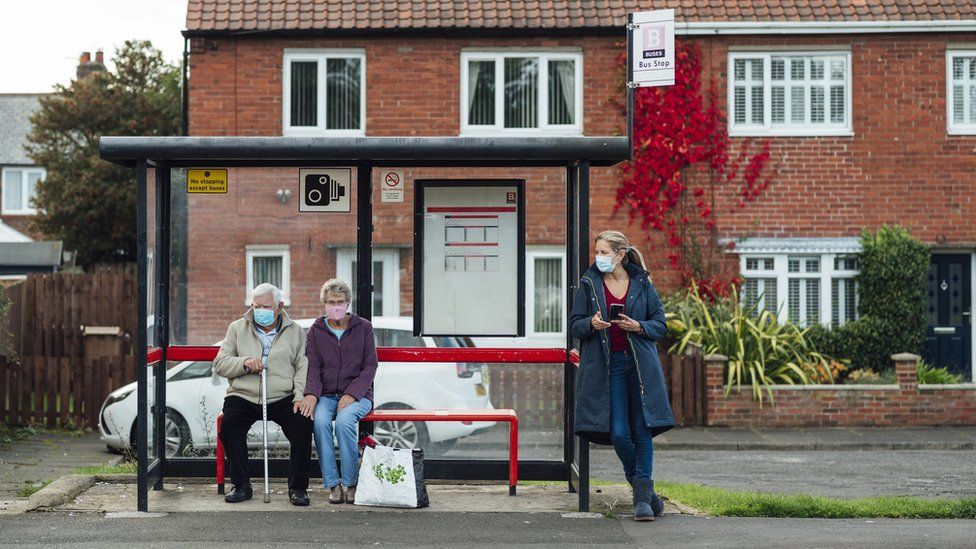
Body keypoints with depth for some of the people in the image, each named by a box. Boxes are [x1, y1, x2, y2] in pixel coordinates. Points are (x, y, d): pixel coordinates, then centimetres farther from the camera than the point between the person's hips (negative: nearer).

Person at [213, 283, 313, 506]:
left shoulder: (295, 332, 12)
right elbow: (220, 364, 7)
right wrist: (244, 363, -12)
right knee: (229, 425, -29)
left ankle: (297, 487, -13)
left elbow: (304, 368, 3)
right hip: (243, 396, 1)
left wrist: (300, 397, -13)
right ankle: (241, 485, -13)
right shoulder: (237, 328, 13)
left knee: (303, 424, -27)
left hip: (283, 398, 0)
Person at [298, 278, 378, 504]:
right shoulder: (316, 330, 10)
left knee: (344, 420, -34)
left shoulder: (363, 327, 5)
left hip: (358, 394, -2)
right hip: (326, 394, 2)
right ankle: (333, 484, -26)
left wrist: (352, 394, -15)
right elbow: (313, 366, 1)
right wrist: (311, 393, -19)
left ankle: (351, 483, -20)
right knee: (320, 420, -32)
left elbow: (369, 367, 0)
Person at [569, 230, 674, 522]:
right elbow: (575, 324, 6)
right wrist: (591, 324, -15)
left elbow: (660, 325, 7)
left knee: (642, 429, -3)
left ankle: (642, 497, 4)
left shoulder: (642, 283, 5)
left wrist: (638, 326, -13)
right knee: (618, 432, -4)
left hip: (640, 364, 0)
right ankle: (644, 491, 16)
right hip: (607, 365, 0)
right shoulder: (589, 284, 5)